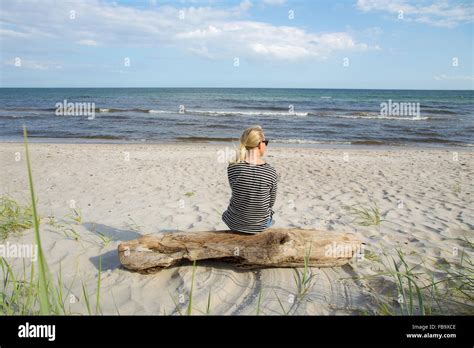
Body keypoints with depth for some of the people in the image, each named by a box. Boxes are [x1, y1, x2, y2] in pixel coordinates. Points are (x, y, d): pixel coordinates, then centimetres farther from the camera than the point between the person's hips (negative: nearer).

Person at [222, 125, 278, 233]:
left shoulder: (232, 168, -16)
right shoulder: (271, 172, -17)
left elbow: (237, 193, -2)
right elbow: (271, 202, -5)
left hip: (235, 223, 0)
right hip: (260, 225, 0)